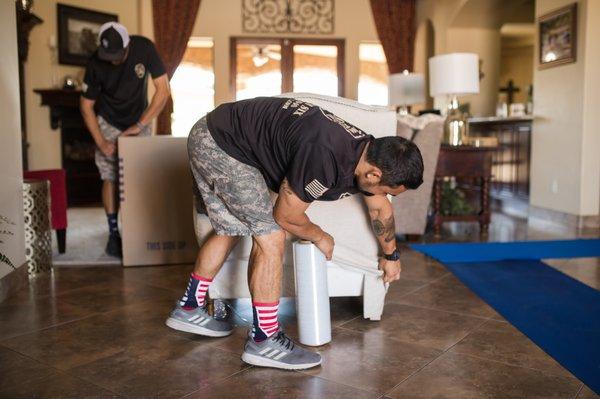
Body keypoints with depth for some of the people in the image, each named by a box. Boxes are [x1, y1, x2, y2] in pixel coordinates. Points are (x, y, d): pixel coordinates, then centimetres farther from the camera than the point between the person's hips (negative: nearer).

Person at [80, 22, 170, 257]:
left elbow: (163, 91, -24)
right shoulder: (96, 64, -24)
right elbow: (86, 105, -13)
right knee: (110, 178, -7)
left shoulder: (144, 48, -24)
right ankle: (113, 233, 4)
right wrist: (101, 142, -22)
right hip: (108, 123, -1)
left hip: (139, 120, 1)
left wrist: (140, 125, -27)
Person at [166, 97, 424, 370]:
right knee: (270, 236, -11)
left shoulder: (367, 153, -2)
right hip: (220, 143, -9)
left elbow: (380, 207, 18)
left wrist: (391, 255, 32)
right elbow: (286, 216, -17)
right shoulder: (324, 157, -31)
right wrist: (320, 238, 3)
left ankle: (188, 309, 34)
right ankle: (263, 340, -2)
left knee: (229, 229, 18)